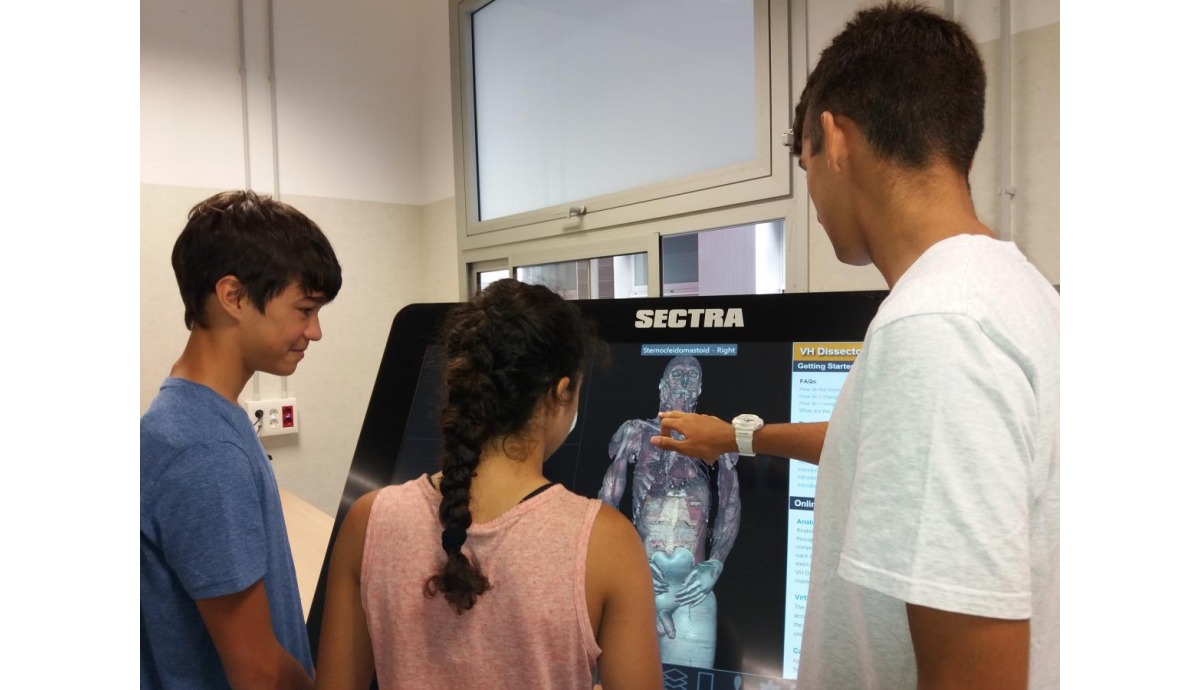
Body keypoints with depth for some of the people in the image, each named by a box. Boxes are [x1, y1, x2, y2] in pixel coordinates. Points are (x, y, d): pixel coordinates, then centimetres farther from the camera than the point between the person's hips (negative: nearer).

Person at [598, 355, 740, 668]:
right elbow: (606, 502, 5)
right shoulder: (637, 433, 10)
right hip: (640, 575, 0)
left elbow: (731, 506, 8)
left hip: (693, 580, 1)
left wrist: (715, 565, -7)